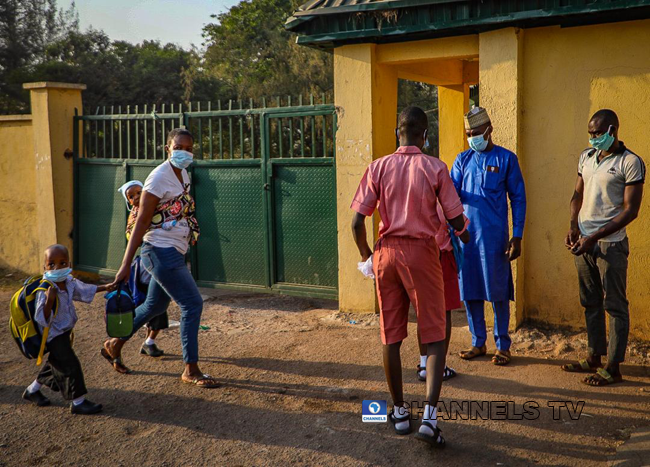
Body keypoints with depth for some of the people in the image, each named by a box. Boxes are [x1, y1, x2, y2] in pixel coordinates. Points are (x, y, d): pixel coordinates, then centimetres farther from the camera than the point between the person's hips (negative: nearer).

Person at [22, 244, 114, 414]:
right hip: (54, 336, -9)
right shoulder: (44, 291, -30)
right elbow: (43, 320, -31)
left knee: (56, 364, 23)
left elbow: (84, 290, 16)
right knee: (70, 366, -6)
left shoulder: (70, 283, -5)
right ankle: (78, 402, 6)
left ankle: (32, 390, 41)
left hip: (64, 332, 9)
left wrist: (105, 288, 22)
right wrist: (49, 301, -45)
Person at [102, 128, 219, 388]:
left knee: (155, 306, 20)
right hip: (161, 252, -9)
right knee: (192, 304, -7)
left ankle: (115, 345, 38)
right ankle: (191, 371, 3)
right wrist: (126, 265, -20)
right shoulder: (159, 178, -16)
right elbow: (141, 222, -18)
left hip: (173, 253, 9)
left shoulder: (183, 175, 9)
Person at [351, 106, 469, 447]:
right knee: (435, 337, 3)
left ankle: (399, 412, 21)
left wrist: (366, 254, 13)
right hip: (422, 253, -2)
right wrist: (464, 236, 21)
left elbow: (357, 221, -3)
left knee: (391, 337, 12)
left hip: (387, 253, 3)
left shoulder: (379, 167, 1)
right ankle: (429, 416, -9)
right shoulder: (435, 168, -4)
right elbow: (455, 220, -2)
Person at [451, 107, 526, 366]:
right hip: (466, 234, 4)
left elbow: (518, 199, 0)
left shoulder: (506, 159, 0)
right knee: (469, 291, 8)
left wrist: (517, 236, -5)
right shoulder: (463, 160, 11)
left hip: (494, 236, -4)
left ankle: (502, 345, 13)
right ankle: (478, 343, 21)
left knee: (498, 291, 1)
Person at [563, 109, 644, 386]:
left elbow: (630, 210, -14)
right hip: (584, 242, 7)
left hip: (610, 244, -7)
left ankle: (613, 368, 7)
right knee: (591, 303, 14)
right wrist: (573, 226, 0)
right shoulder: (586, 157, 10)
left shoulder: (630, 163, -11)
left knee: (615, 306, 1)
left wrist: (595, 237, -18)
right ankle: (594, 358, 25)